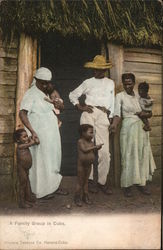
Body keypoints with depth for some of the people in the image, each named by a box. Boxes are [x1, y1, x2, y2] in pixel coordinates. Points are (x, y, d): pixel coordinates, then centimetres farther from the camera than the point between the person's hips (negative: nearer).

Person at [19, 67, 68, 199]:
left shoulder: (47, 93, 14)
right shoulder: (31, 94, -11)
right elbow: (22, 113, -21)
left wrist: (59, 105, -2)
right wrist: (32, 131, -30)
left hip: (52, 133, 8)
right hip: (40, 135, -8)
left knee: (54, 159, 14)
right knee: (41, 161, 0)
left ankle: (53, 186, 27)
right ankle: (43, 190, 12)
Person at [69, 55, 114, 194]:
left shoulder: (110, 83, 20)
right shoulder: (88, 83, 14)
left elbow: (112, 102, 20)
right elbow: (73, 95, 19)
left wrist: (111, 119, 13)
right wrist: (80, 107, 5)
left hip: (103, 116, 1)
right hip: (89, 114, -1)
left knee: (105, 151, -6)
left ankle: (102, 181, 5)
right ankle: (89, 179, 3)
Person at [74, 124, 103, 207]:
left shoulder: (91, 142, 6)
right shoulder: (80, 141, -13)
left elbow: (93, 152, 8)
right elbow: (85, 150, -25)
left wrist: (97, 149, -11)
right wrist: (94, 147, -25)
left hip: (89, 165, 6)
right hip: (81, 165, -6)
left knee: (86, 181, 14)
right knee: (80, 182, 3)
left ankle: (85, 196, 24)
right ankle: (78, 198, 14)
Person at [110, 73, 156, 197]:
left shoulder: (139, 96, 11)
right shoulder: (120, 96, 0)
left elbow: (149, 113, 14)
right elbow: (117, 113, -11)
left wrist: (145, 114, -8)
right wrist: (114, 124, -29)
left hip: (141, 128, 5)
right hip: (128, 128, -4)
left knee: (142, 155, 6)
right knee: (128, 156, -4)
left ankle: (142, 183, 16)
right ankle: (127, 185, 3)